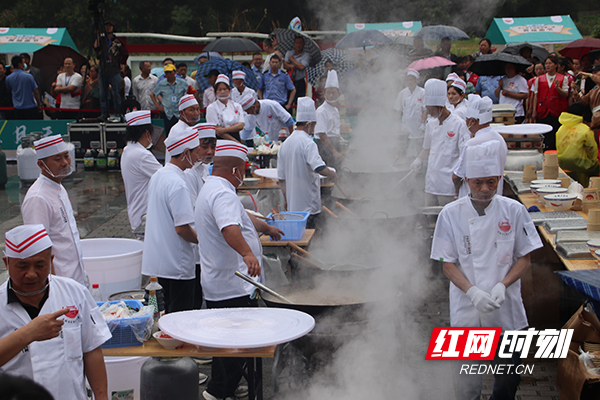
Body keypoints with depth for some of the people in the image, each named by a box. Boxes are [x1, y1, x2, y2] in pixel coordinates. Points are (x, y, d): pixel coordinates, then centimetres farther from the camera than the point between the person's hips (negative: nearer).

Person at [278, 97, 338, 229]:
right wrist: (334, 175, -10)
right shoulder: (307, 143, -15)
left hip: (292, 205, 8)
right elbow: (320, 168, -29)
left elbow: (281, 178, 16)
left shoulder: (285, 144, 10)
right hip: (309, 206, -8)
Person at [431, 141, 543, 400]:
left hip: (507, 310, 1)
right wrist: (473, 292, -18)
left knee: (509, 379, 12)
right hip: (466, 311, -1)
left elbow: (525, 258, 3)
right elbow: (448, 264, -3)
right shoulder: (451, 214, -4)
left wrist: (502, 286, -15)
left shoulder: (514, 211, -3)